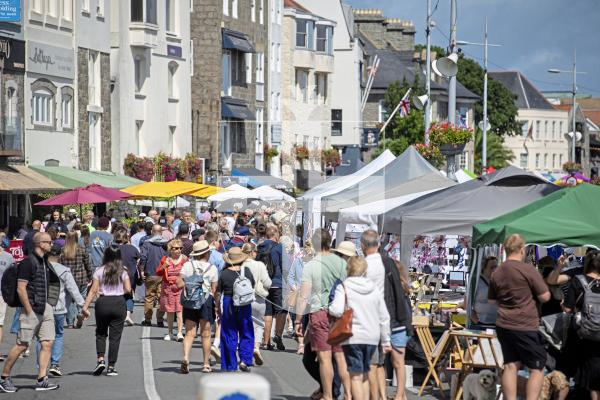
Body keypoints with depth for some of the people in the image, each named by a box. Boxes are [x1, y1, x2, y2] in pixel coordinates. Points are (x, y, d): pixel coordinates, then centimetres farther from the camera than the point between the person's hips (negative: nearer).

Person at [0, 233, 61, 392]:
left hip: (46, 308, 8)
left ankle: (42, 380, 0)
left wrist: (49, 306, 16)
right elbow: (21, 289, -17)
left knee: (48, 343, -1)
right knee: (22, 345, -4)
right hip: (32, 309, -8)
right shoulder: (28, 263, -13)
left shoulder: (45, 262, 14)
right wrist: (29, 311, -17)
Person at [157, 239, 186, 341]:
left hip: (181, 287, -2)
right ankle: (169, 332, 20)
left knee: (180, 310, -11)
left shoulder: (184, 259, 4)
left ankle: (180, 333, -13)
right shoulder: (166, 259, 6)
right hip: (168, 288, 2)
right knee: (169, 311, 8)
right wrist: (164, 267, -11)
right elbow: (158, 273, 7)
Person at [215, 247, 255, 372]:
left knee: (229, 335, 7)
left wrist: (218, 307, 9)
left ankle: (230, 365, 10)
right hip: (245, 304, 1)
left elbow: (218, 292, -3)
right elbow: (253, 286, 12)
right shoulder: (247, 271, -4)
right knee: (246, 334, 12)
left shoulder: (224, 273, -7)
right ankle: (244, 360, -2)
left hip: (228, 303, -1)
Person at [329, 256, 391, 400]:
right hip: (372, 338, 5)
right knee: (364, 374, 17)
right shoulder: (374, 288, 9)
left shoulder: (343, 287, -6)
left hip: (352, 338, -5)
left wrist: (329, 308, 2)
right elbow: (384, 317, 11)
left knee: (356, 376, -5)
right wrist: (385, 341, 18)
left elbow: (337, 311, -21)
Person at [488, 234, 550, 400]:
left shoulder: (497, 273, 5)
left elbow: (492, 300, 16)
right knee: (537, 368, 2)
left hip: (503, 325, 6)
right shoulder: (528, 270, -14)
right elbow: (545, 297, -10)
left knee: (511, 365, 11)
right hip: (526, 327, -6)